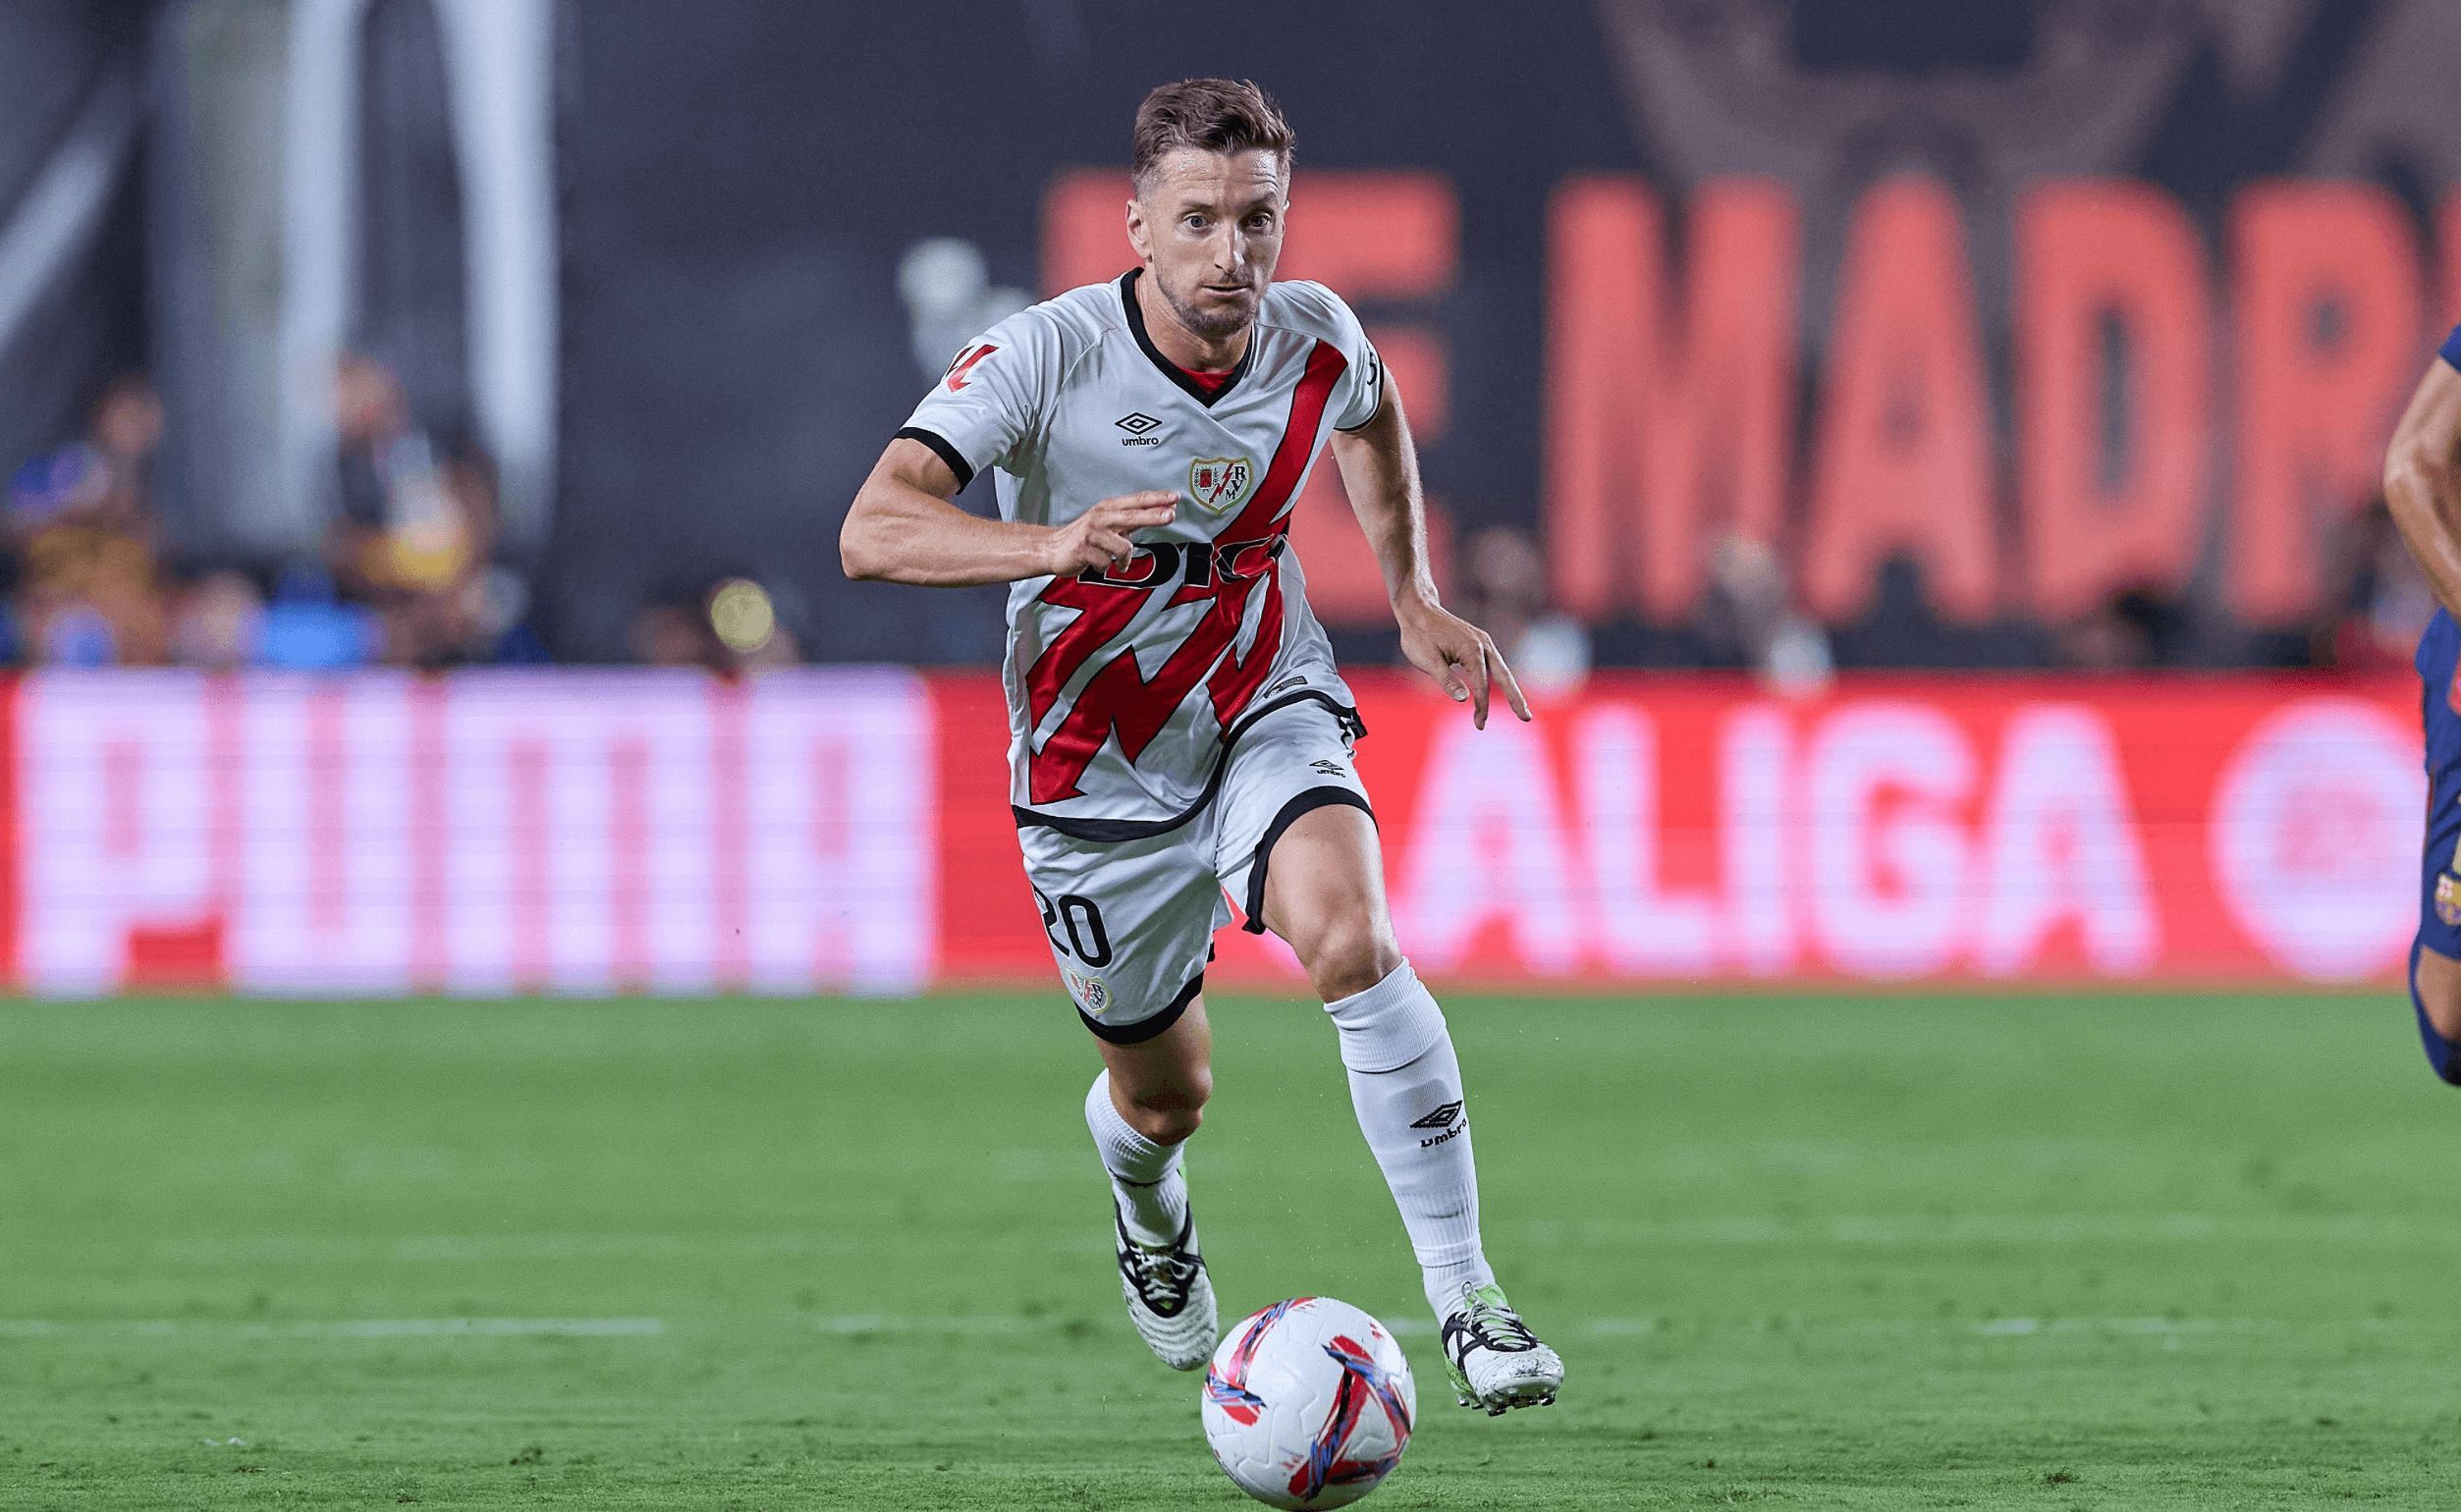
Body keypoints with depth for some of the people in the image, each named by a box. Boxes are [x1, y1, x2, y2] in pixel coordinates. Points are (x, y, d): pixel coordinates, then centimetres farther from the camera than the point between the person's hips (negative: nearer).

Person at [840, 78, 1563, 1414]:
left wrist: (1414, 601, 11)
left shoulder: (1316, 339, -12)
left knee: (1348, 939, -29)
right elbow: (872, 531, -33)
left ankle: (1464, 1296, -24)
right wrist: (1056, 545, -49)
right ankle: (1145, 1203, 53)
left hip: (1267, 712, 1)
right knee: (1165, 1096, 13)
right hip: (1097, 775, -1)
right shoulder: (1047, 355, -24)